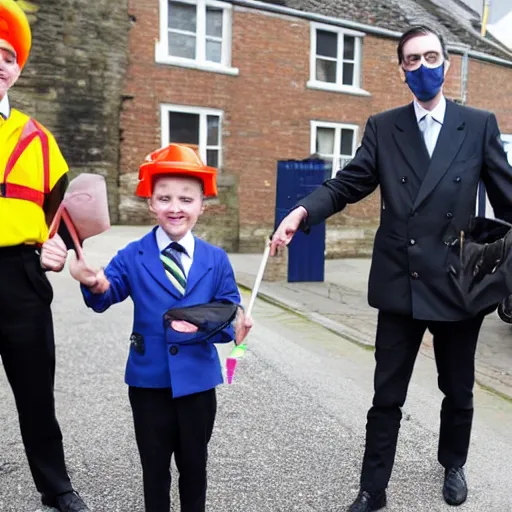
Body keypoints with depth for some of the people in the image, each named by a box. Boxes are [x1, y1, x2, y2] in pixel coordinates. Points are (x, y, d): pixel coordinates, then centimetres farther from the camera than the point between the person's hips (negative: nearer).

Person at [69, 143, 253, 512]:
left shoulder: (216, 260, -3)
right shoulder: (132, 256, -4)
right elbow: (108, 295, -15)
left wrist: (233, 324, -27)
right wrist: (96, 285, -37)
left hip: (197, 380, 1)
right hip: (149, 380, 0)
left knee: (194, 463, 19)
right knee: (154, 465, 18)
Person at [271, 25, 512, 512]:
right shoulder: (382, 127, 4)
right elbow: (348, 183, -5)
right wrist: (302, 211, -23)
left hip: (458, 283, 1)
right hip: (400, 283, 0)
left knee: (458, 391, 20)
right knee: (386, 395, 10)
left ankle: (453, 465, 48)